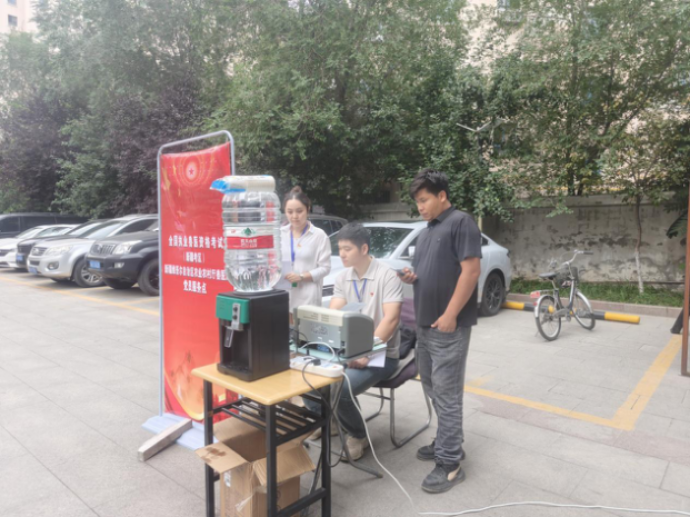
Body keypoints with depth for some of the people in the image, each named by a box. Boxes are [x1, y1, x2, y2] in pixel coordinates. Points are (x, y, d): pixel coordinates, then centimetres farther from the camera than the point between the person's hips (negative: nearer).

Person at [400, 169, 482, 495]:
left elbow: (471, 271, -17)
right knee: (433, 389, 17)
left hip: (448, 326, -9)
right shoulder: (427, 232, 17)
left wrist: (450, 314, -21)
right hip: (424, 324, 9)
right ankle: (448, 442, 32)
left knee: (446, 393, -2)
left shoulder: (461, 223, -10)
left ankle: (450, 464, 9)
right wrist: (411, 277, 0)